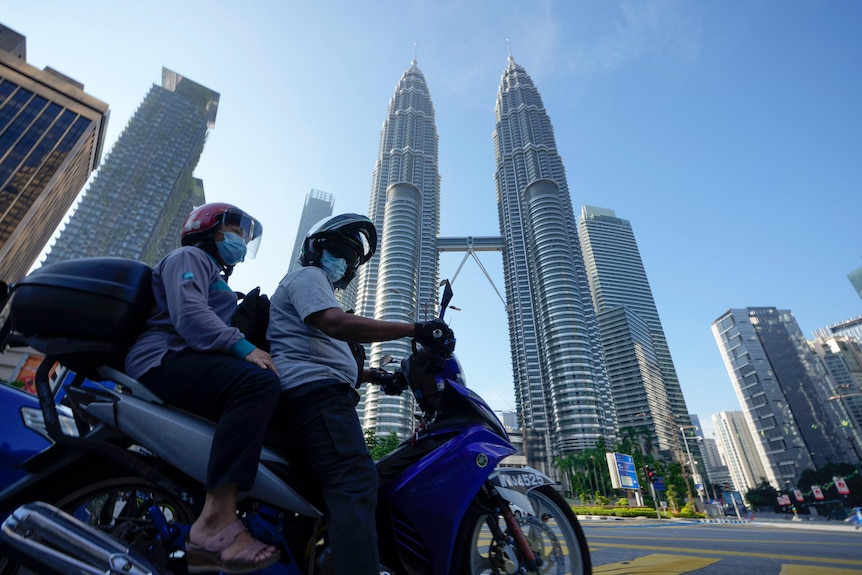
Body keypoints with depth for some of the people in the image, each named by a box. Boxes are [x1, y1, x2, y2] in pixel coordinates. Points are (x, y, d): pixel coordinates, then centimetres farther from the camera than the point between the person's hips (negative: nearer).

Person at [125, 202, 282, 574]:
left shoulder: (217, 282, 34)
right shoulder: (188, 257, 7)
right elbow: (188, 313, -13)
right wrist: (241, 346, -26)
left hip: (197, 363, 9)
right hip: (167, 358, -9)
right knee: (259, 382, -34)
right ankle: (216, 519, -38)